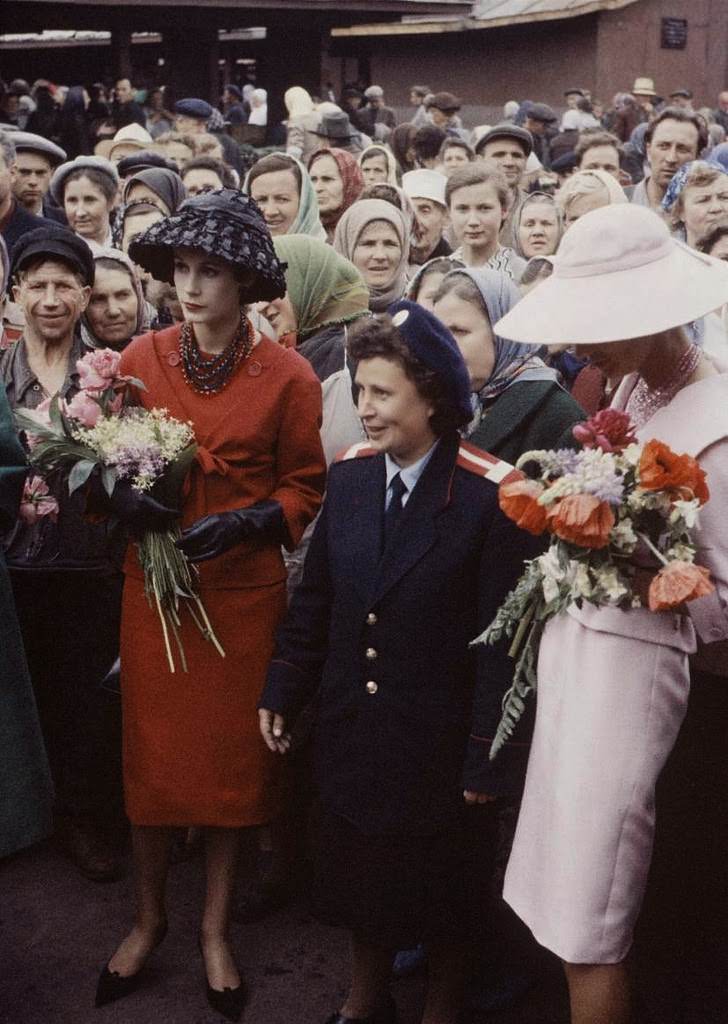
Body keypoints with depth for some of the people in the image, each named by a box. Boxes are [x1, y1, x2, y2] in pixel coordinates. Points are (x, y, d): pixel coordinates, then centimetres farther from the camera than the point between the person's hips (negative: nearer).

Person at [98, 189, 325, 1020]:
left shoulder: (287, 376, -8)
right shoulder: (140, 359, -2)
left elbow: (304, 490, -2)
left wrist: (243, 524, -18)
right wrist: (128, 499, -14)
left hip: (243, 590, -1)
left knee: (230, 756, 10)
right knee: (151, 750, 9)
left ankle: (214, 927, 28)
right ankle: (148, 916, 29)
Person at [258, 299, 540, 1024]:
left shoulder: (488, 494, -17)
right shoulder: (348, 474, -1)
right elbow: (314, 596, 7)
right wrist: (282, 690, 8)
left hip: (438, 742, -4)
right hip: (352, 731, 5)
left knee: (441, 892, 16)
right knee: (359, 878, 21)